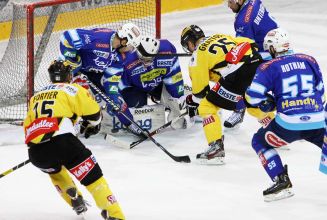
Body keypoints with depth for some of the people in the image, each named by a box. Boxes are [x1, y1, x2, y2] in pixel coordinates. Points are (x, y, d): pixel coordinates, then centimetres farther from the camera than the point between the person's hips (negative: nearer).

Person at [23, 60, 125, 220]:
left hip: (35, 152, 5)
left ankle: (76, 202, 29)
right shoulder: (72, 90, 12)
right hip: (62, 143, -5)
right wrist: (92, 125, 29)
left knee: (55, 170, 37)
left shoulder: (36, 97, 28)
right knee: (92, 176, 0)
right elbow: (93, 112, 6)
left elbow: (28, 126, 30)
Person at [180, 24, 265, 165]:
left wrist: (193, 104, 25)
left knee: (207, 107, 1)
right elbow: (251, 43, 21)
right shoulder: (220, 37, 27)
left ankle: (216, 148, -10)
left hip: (238, 74, -8)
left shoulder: (198, 54, 7)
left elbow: (200, 87, 7)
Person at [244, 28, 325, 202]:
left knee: (259, 141, 21)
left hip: (289, 124, -3)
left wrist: (268, 104, 14)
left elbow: (253, 96, -5)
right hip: (318, 122, 3)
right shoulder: (310, 61, 13)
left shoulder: (269, 67, 2)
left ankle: (281, 182, 8)